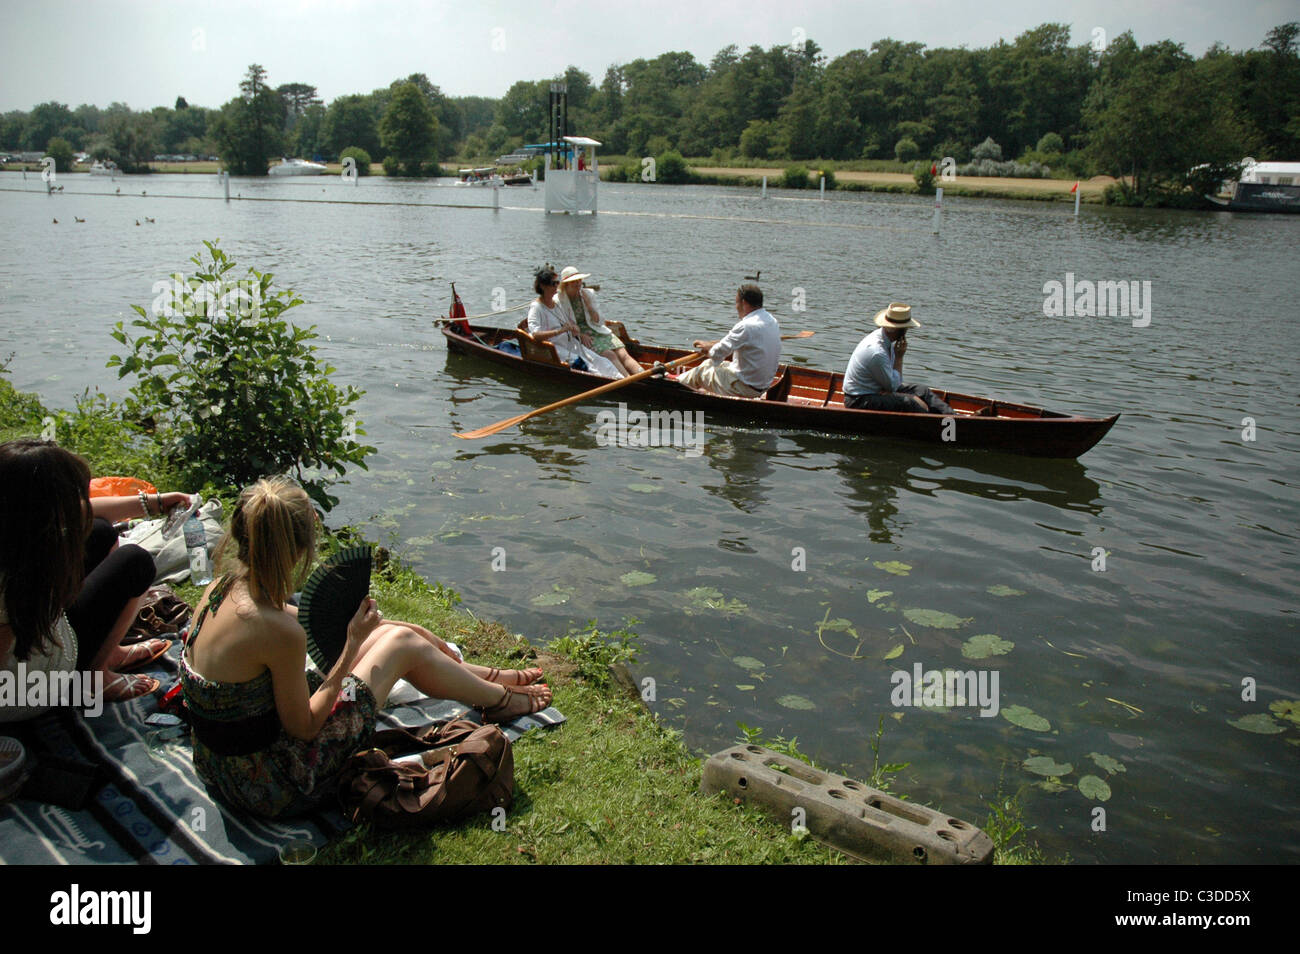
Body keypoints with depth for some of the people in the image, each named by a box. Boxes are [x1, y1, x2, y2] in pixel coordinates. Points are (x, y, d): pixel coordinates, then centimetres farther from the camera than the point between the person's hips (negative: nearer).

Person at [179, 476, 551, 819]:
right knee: (402, 644, 4)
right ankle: (499, 699, 30)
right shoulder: (279, 632, -32)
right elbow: (305, 728, -19)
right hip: (273, 790, -8)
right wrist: (353, 644, -16)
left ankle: (491, 676, 39)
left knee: (389, 632, 14)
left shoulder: (220, 588, -7)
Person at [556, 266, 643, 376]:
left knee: (623, 354, -19)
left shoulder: (587, 294, 11)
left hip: (597, 330, 5)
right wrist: (580, 335, -18)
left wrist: (589, 305, -7)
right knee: (609, 355, -28)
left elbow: (599, 322, 9)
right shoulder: (559, 301, -3)